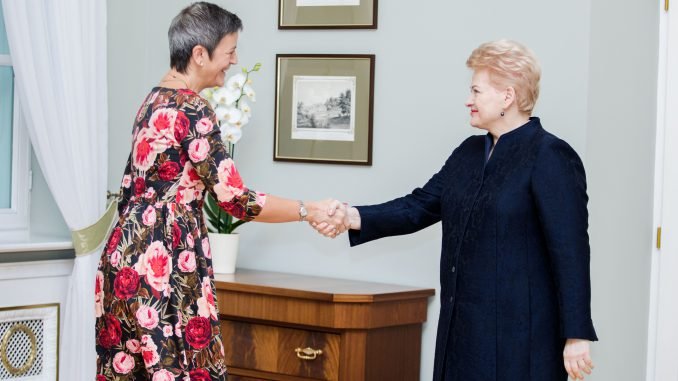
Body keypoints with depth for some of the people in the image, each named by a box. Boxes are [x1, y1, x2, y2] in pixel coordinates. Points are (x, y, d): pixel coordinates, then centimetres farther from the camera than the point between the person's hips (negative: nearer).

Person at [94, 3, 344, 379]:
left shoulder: (155, 100, 13)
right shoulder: (191, 110, -14)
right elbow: (236, 198, -17)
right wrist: (310, 211, -8)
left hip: (129, 253, 9)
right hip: (163, 264, -9)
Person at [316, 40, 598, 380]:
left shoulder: (550, 158, -10)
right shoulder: (469, 153, 13)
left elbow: (570, 254, -14)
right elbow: (419, 207, 11)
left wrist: (576, 336, -16)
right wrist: (354, 217, -4)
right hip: (463, 329, 7)